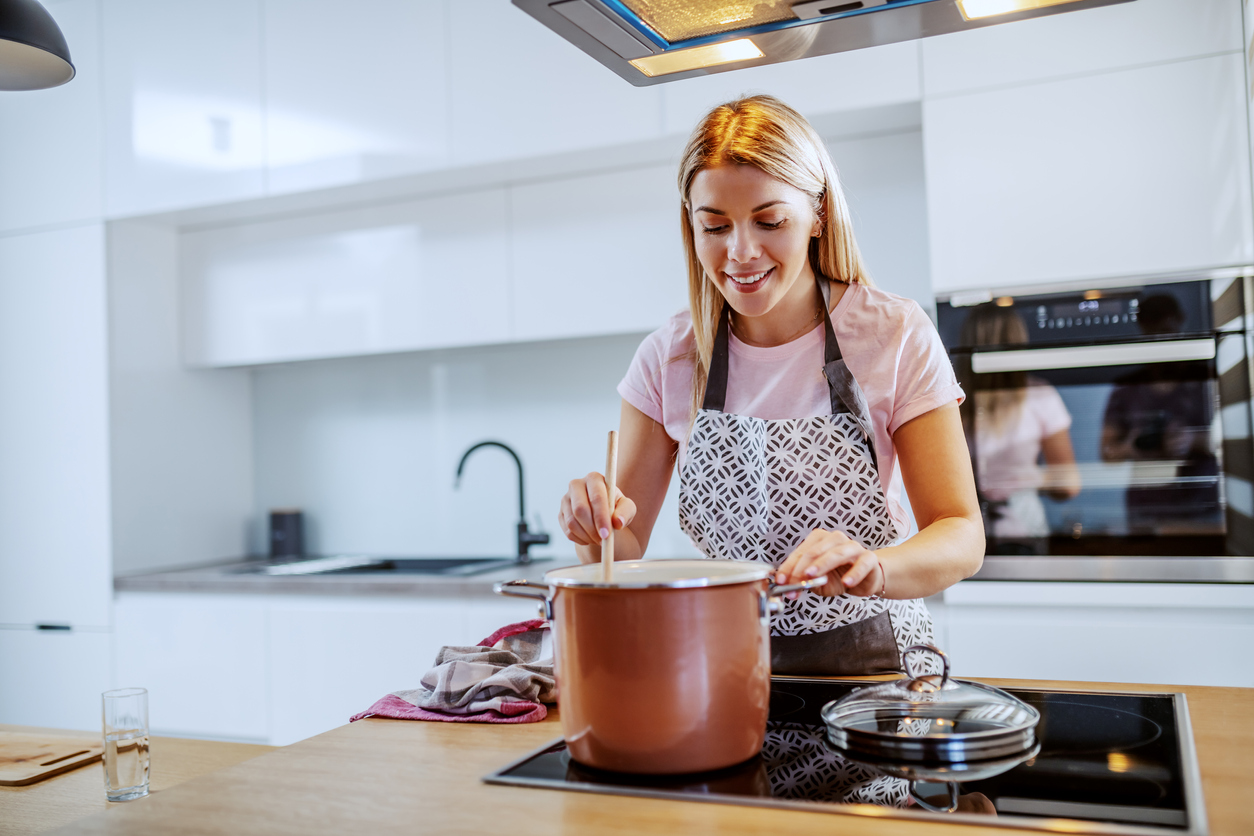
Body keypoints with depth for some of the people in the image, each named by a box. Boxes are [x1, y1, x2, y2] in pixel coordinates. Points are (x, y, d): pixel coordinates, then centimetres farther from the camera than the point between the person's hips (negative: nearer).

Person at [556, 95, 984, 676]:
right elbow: (624, 553, 1)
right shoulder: (669, 358, -2)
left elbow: (962, 538, -10)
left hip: (870, 657, -3)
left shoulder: (894, 337, -8)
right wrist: (598, 528, -22)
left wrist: (871, 568, -31)